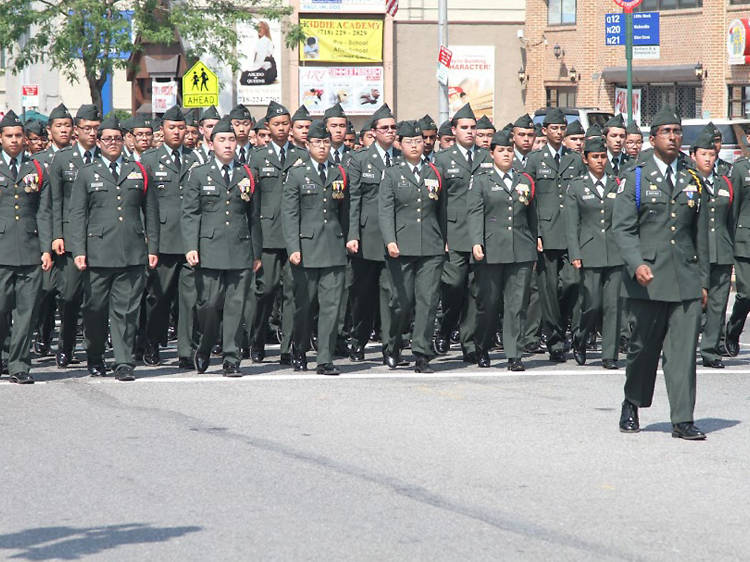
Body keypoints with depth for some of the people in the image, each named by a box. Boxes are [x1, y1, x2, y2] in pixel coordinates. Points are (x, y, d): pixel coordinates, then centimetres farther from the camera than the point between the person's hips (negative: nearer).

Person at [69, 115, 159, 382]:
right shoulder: (87, 174, 9)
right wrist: (78, 250, -5)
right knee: (95, 309, 4)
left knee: (126, 310, -3)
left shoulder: (139, 172, 14)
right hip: (98, 254, -1)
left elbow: (151, 212, 15)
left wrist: (153, 248, 8)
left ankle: (124, 363, -3)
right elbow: (77, 215, 5)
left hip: (133, 255, 1)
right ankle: (95, 359, 21)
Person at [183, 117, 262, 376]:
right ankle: (204, 349, 19)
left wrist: (257, 253, 14)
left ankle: (231, 359, 4)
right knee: (209, 304, -5)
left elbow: (253, 216, 16)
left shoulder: (246, 175, 13)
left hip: (241, 251, 2)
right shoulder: (198, 174, 7)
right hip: (209, 252, -2)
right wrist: (190, 247, -9)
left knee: (235, 306, -1)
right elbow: (189, 214, 3)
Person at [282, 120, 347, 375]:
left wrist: (346, 240, 9)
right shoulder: (296, 174, 3)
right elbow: (289, 214, -3)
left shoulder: (338, 173, 13)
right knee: (304, 305, 5)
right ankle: (300, 352, 24)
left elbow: (344, 211, 16)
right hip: (306, 247, -2)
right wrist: (293, 248, -12)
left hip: (334, 248, 2)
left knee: (331, 305, -4)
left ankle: (325, 360, -2)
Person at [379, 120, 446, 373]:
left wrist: (444, 241, 17)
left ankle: (422, 354, -4)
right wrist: (390, 241, -17)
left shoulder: (434, 173, 14)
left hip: (432, 248, 2)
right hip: (402, 248, -2)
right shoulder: (392, 174, 6)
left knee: (428, 300, -6)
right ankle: (393, 347, 21)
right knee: (403, 301, -2)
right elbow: (385, 211, -3)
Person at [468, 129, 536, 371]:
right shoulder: (481, 181, 8)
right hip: (491, 252, -2)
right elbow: (475, 214, -3)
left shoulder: (524, 181, 16)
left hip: (521, 252, 2)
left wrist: (534, 248, 18)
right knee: (488, 303, 2)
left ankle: (514, 355, -2)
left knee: (516, 304, -2)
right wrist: (476, 243, -17)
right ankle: (482, 350, 20)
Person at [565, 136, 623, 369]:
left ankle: (610, 356, 4)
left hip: (616, 253, 2)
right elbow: (571, 225, 2)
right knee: (592, 304, -6)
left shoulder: (617, 185, 12)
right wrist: (575, 255, -6)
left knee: (613, 305, -2)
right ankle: (579, 339, 22)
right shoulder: (576, 187, 6)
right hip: (590, 253, -2)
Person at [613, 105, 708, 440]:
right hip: (649, 280, -2)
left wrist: (703, 279, 14)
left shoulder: (691, 182, 15)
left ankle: (683, 420, -4)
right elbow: (623, 228, -3)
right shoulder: (634, 180, 5)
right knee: (643, 346, 6)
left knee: (684, 350, -5)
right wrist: (637, 264, -19)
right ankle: (631, 405, 27)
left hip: (687, 280, 2)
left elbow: (699, 234, 18)